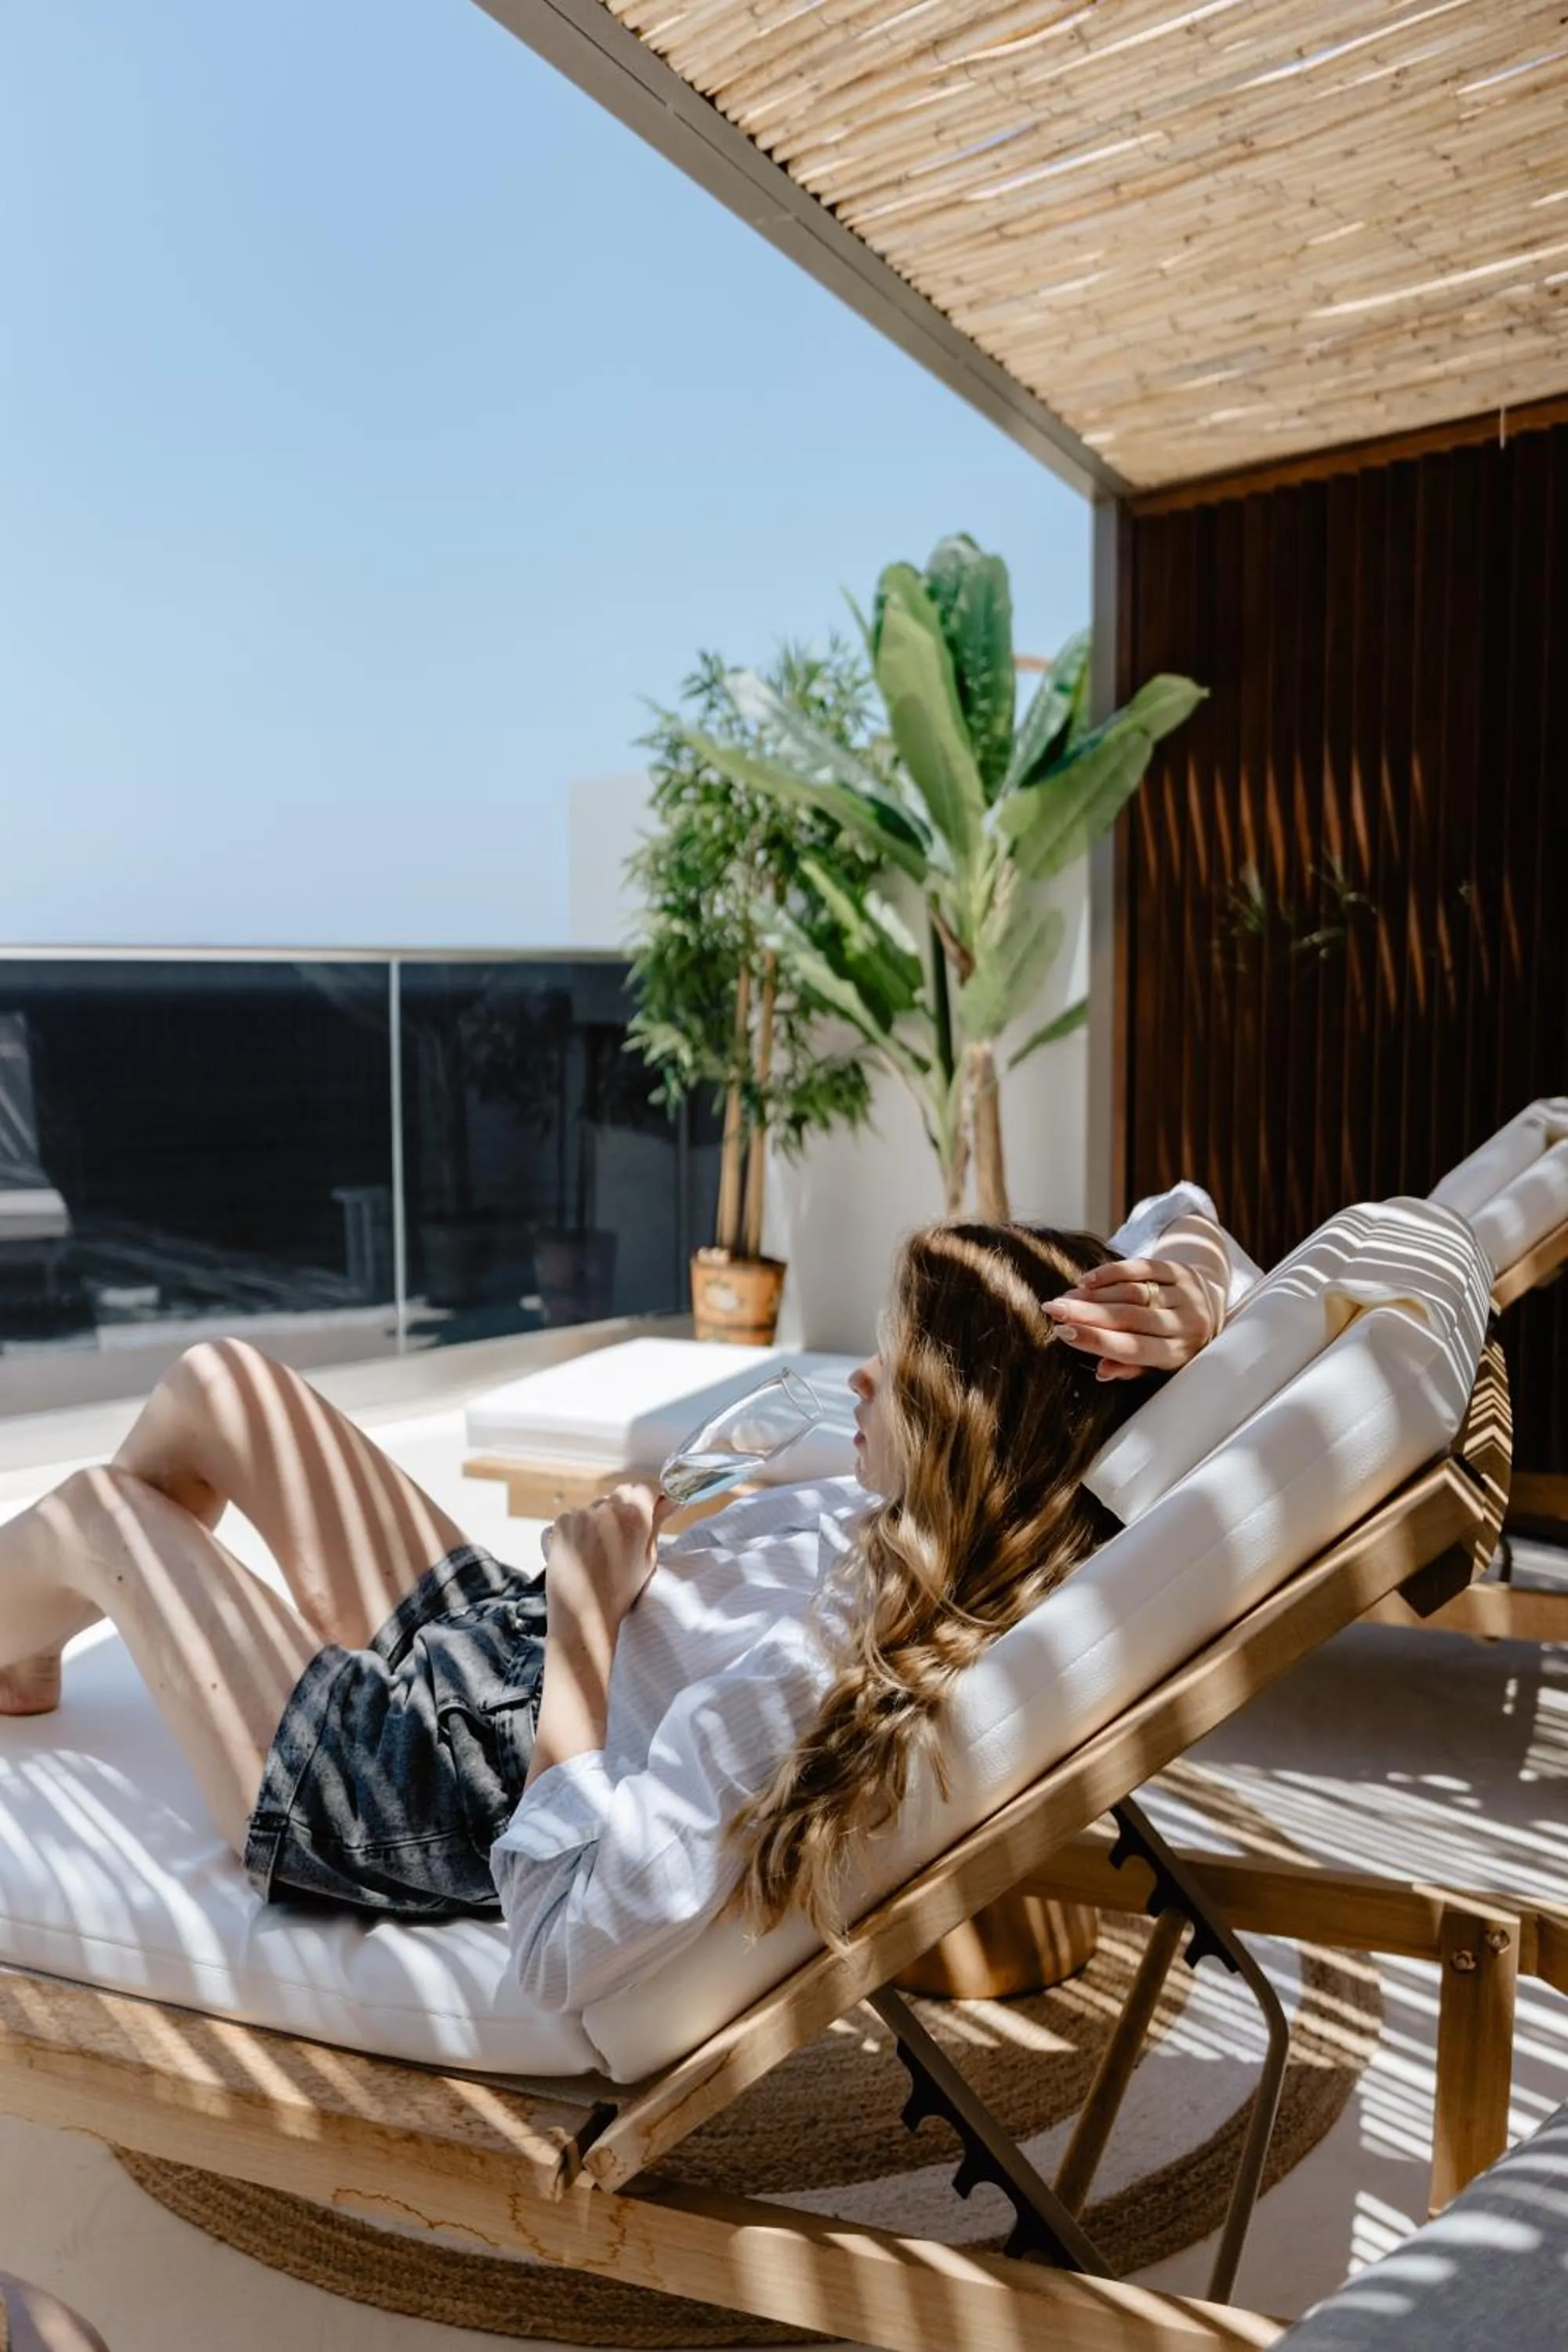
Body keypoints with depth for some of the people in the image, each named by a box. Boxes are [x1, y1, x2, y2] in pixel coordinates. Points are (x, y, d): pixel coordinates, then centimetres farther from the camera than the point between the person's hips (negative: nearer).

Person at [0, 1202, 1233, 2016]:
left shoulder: (810, 1680, -40)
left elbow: (564, 1947, -36)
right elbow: (1183, 1233, -7)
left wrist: (583, 1617, -31)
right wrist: (1188, 1294, -31)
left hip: (468, 1807, -7)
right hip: (510, 1647, 8)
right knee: (217, 1384, 14)